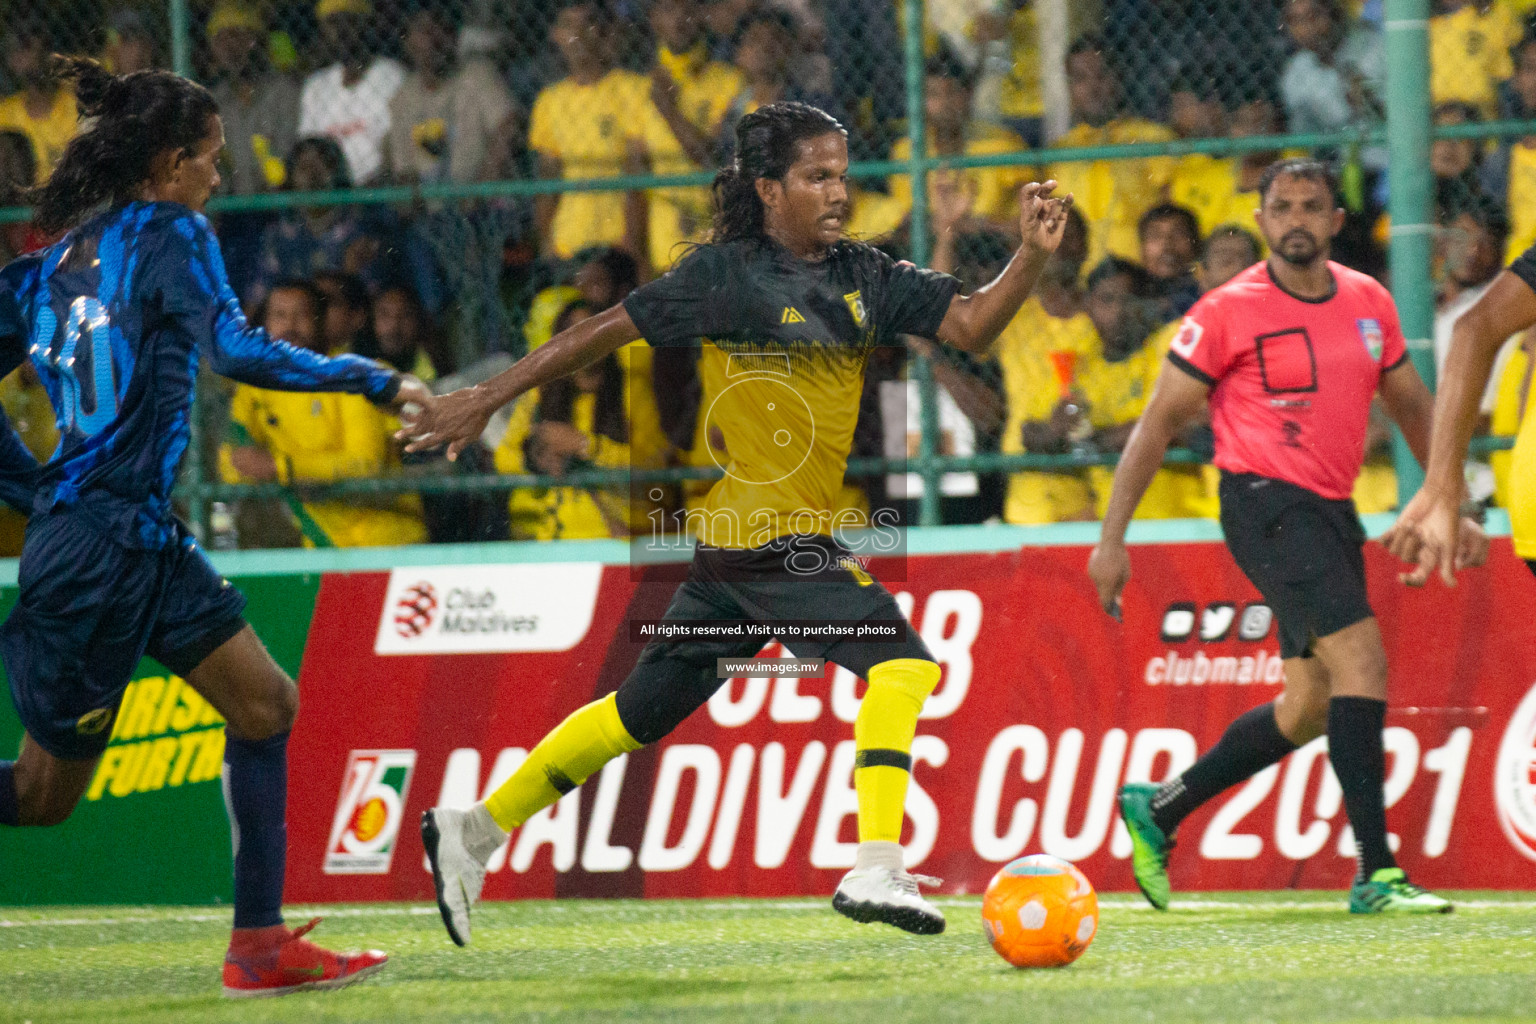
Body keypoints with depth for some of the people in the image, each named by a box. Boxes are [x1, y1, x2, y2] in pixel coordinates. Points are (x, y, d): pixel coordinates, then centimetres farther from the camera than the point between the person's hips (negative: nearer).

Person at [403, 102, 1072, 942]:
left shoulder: (864, 278, 9)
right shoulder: (729, 275, -10)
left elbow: (969, 324, 4)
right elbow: (604, 332, -5)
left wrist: (1030, 257, -12)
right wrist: (486, 401, -3)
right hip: (767, 535, -8)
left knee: (646, 710, 16)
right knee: (901, 664, -17)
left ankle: (475, 832, 25)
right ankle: (875, 872, -19)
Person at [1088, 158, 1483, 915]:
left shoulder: (1369, 304, 9)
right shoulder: (1228, 312, -8)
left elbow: (1410, 406, 23)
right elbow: (1158, 423, -4)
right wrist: (1111, 536, -8)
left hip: (1331, 512, 7)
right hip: (1266, 504, -7)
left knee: (1311, 707, 11)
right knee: (1361, 661, -21)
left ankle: (1158, 809, 28)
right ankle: (1376, 874, -21)